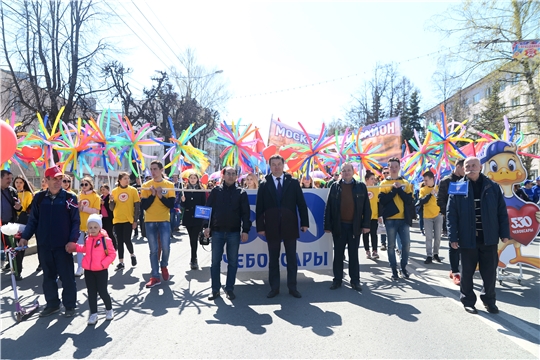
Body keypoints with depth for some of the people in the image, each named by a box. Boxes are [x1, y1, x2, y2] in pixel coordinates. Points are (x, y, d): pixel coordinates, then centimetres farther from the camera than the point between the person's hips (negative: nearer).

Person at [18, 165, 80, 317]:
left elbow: (76, 221, -6)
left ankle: (70, 305, 19)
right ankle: (52, 304, 29)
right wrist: (25, 236, -3)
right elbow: (33, 220, 8)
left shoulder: (69, 198, -5)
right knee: (48, 276, 14)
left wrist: (72, 240, -15)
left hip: (63, 245, -3)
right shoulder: (39, 198, 3)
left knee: (67, 276, 5)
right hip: (44, 245, 3)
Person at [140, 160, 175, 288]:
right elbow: (143, 206, -3)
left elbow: (171, 204, -5)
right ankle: (155, 277, 13)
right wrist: (152, 195, -15)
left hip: (164, 221, -1)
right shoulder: (146, 185, 3)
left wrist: (161, 196, -17)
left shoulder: (169, 185, 2)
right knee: (153, 250, 5)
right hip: (150, 221, 1)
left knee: (165, 247, -5)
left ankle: (164, 266, 26)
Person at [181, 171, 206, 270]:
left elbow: (204, 204, 2)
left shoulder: (201, 191, 1)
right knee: (192, 239, 11)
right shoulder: (185, 190, 7)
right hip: (188, 218, 3)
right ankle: (194, 258, 26)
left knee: (194, 239, -9)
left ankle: (193, 260, -4)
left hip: (198, 218, -3)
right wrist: (183, 201, -14)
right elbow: (183, 205, 8)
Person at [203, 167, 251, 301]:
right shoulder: (216, 191, 4)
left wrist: (245, 230, -6)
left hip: (234, 232, 0)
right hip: (217, 231, 1)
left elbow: (245, 213, 0)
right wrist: (206, 226, -5)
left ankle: (229, 289, 18)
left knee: (233, 262, 6)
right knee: (215, 261, 6)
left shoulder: (241, 192, 2)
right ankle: (215, 289, 17)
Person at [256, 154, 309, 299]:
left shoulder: (293, 182, 3)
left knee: (292, 259, 7)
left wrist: (304, 222, -3)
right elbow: (259, 208, 1)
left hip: (290, 226, 0)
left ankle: (292, 287, 18)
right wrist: (260, 226, -4)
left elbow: (301, 204, 2)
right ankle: (274, 288, 19)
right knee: (273, 259, 9)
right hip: (271, 228, 0)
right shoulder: (264, 185, 2)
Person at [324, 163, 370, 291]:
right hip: (338, 226, 0)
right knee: (338, 254, 8)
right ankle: (337, 279, 18)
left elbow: (366, 207, 2)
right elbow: (328, 207, 0)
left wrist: (366, 224, -4)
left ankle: (355, 280, 17)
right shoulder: (335, 186, 2)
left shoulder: (361, 186, 3)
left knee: (354, 254, 9)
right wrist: (327, 225, -4)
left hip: (355, 226, 0)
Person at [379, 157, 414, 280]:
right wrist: (394, 189, -13)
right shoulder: (384, 184, 3)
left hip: (404, 219, 2)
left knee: (406, 244, 3)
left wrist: (399, 189, -11)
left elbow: (409, 200, -2)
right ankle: (394, 269, 13)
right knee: (391, 245, 3)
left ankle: (403, 267, 20)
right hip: (390, 219, -1)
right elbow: (382, 200, -9)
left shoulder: (405, 183, 9)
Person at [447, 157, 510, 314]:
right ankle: (468, 301, 25)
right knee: (467, 272, 9)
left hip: (489, 239, 2)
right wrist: (453, 237, -10)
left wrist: (504, 233, 2)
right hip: (467, 239, -2)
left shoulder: (493, 187, 3)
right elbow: (451, 214, -5)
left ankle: (489, 300, 31)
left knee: (490, 272, 11)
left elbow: (502, 212, 6)